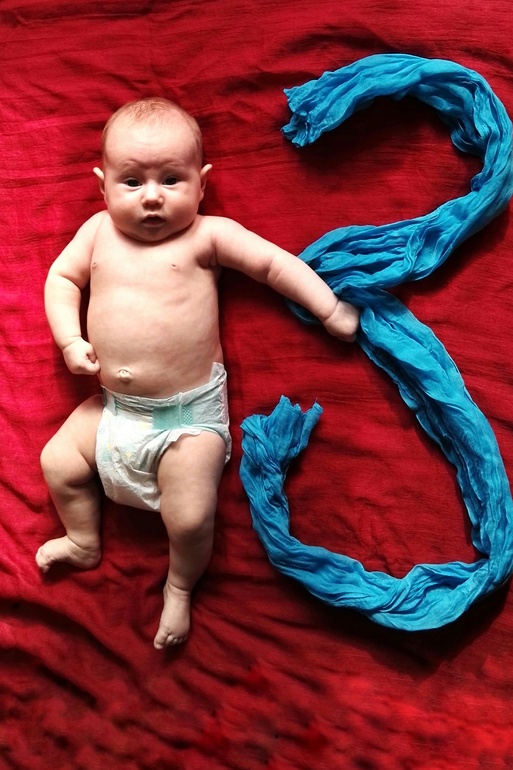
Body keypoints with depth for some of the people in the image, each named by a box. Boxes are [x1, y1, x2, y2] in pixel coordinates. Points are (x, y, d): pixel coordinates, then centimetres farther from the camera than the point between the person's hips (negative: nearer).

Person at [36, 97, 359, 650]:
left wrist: (330, 309, -9)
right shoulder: (99, 232, 4)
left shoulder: (207, 236, -7)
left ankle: (180, 585, 21)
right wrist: (70, 340, -3)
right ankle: (84, 542, 35)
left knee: (191, 516, -11)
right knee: (58, 460, 8)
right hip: (113, 406, 5)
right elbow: (61, 278, 12)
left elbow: (274, 263, -5)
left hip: (190, 412, -5)